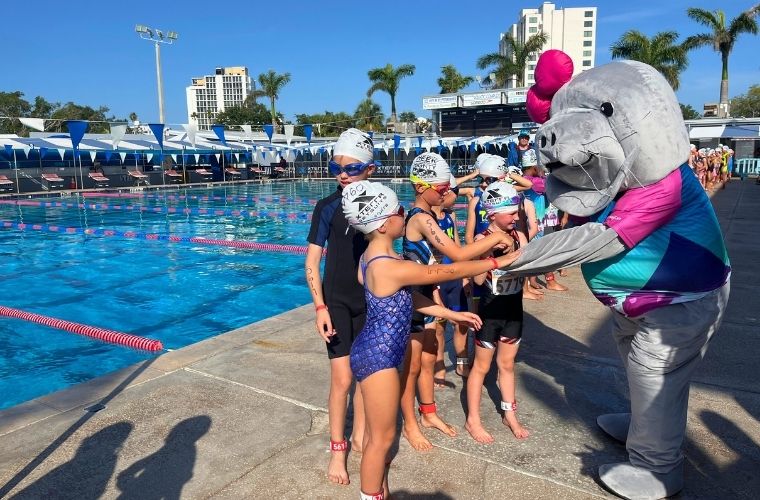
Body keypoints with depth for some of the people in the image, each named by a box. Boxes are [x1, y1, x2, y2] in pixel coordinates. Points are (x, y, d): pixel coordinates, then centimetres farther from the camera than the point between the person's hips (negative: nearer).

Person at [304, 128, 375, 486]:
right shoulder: (327, 207, -9)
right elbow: (312, 263, -7)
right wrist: (320, 307, -14)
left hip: (371, 301, 3)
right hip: (337, 301, -3)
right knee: (342, 378, -4)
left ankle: (359, 436, 32)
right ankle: (337, 448, 16)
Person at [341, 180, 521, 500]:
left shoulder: (375, 257, 4)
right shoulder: (390, 267, -28)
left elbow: (407, 298, 11)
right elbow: (449, 271, -20)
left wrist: (451, 314, 15)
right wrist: (498, 262, -8)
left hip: (374, 353, 10)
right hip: (379, 358, -10)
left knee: (376, 431, 23)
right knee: (383, 437, 7)